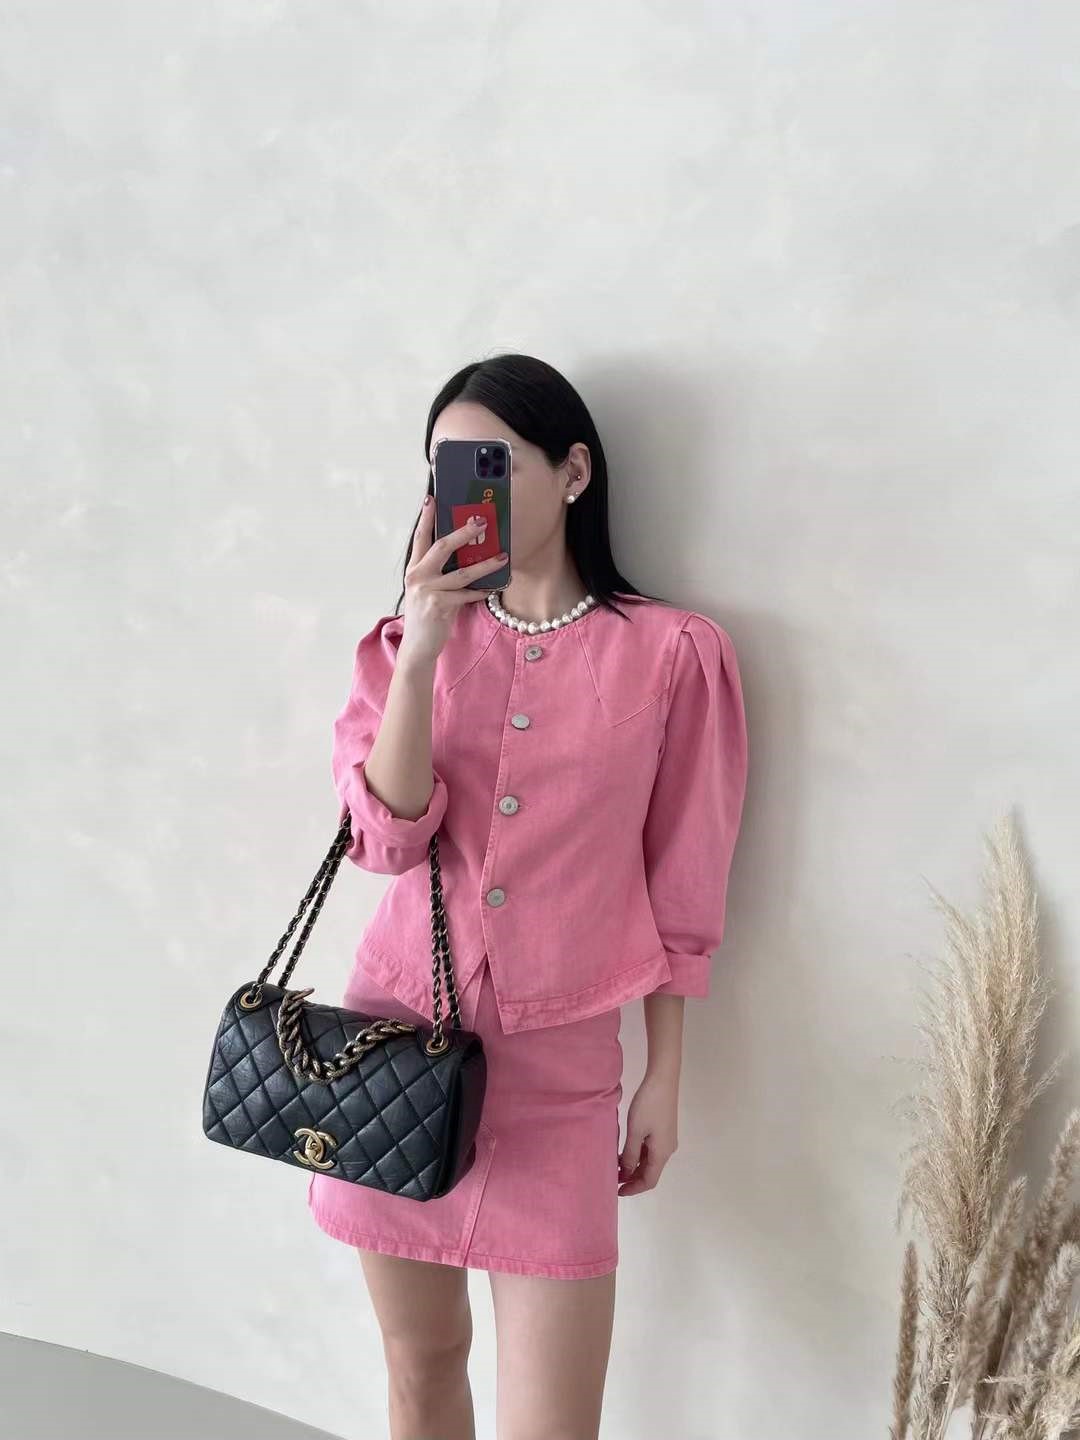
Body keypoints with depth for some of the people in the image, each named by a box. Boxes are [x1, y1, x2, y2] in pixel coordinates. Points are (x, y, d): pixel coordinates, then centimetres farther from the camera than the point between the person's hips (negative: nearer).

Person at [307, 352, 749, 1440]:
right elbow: (389, 839, -8)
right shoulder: (412, 637, 5)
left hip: (556, 1065, -2)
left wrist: (664, 1081, 3)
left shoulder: (673, 654, -4)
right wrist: (421, 653, -18)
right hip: (395, 1039, 3)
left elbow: (682, 891, 0)